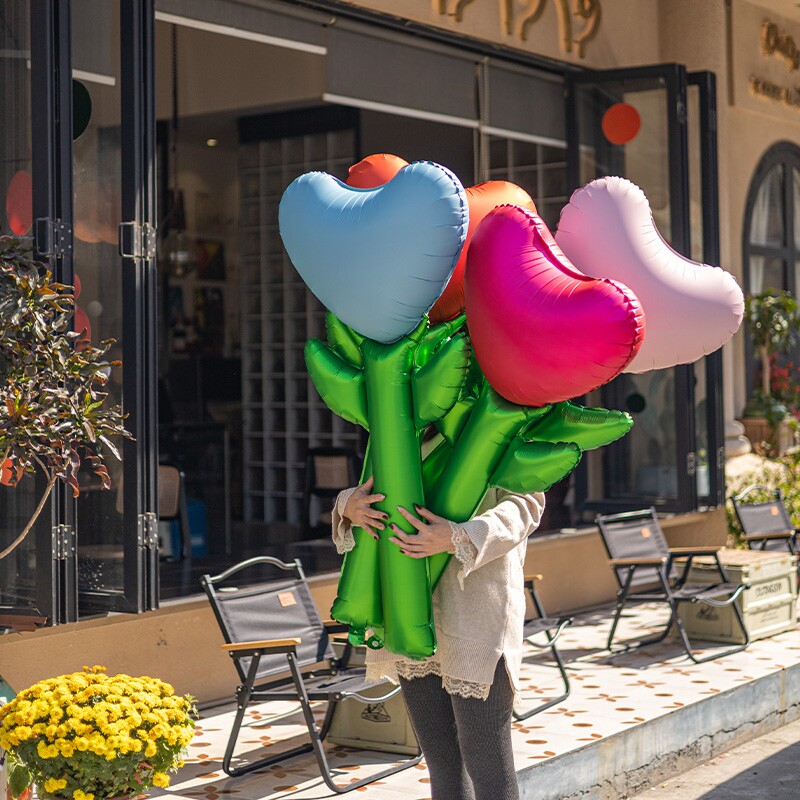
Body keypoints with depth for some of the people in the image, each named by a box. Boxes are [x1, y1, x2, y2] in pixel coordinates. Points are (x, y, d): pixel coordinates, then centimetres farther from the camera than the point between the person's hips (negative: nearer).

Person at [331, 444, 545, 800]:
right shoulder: (420, 451, 21)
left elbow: (522, 509, -14)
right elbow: (367, 497, 10)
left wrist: (455, 538, -33)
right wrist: (351, 506, -17)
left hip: (477, 618, -5)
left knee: (486, 765, -5)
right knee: (443, 763, 9)